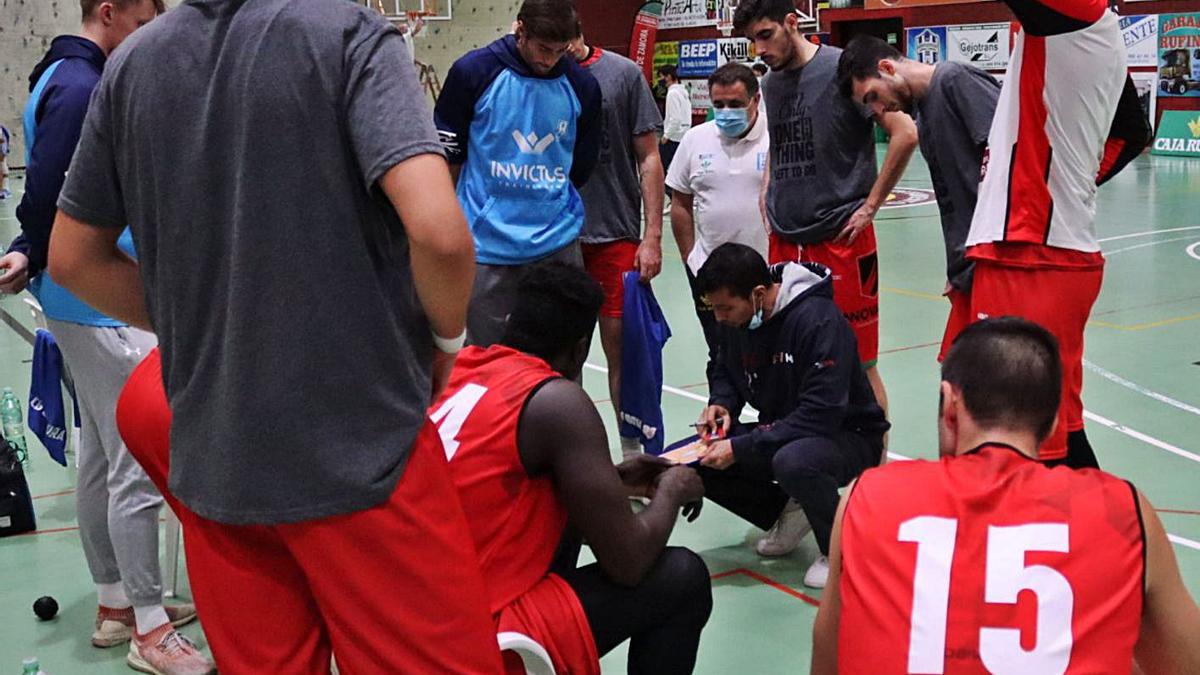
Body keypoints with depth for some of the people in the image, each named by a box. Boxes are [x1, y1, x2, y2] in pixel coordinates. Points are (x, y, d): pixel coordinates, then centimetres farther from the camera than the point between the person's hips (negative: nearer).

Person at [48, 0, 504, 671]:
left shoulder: (131, 62, 6)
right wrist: (448, 339, -3)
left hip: (211, 463, 5)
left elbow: (72, 258, 12)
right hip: (360, 447, -5)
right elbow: (438, 231, -22)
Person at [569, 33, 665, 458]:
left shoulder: (624, 74, -1)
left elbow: (649, 158, 1)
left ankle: (632, 452, 16)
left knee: (620, 346, 2)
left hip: (616, 235, -2)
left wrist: (652, 236, -5)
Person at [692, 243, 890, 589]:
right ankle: (789, 513, 9)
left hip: (850, 434, -7)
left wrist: (741, 448, -33)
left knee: (792, 460, -39)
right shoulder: (737, 319, -4)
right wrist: (721, 404, -9)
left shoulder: (819, 320, -27)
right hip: (781, 433, 7)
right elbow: (723, 371, 15)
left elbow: (821, 414, -32)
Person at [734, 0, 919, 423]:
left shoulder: (841, 68, -9)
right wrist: (767, 197, 11)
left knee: (858, 365, 0)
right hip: (785, 243, 7)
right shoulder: (772, 82, 12)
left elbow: (905, 134, -13)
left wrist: (869, 205, -10)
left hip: (840, 240, -6)